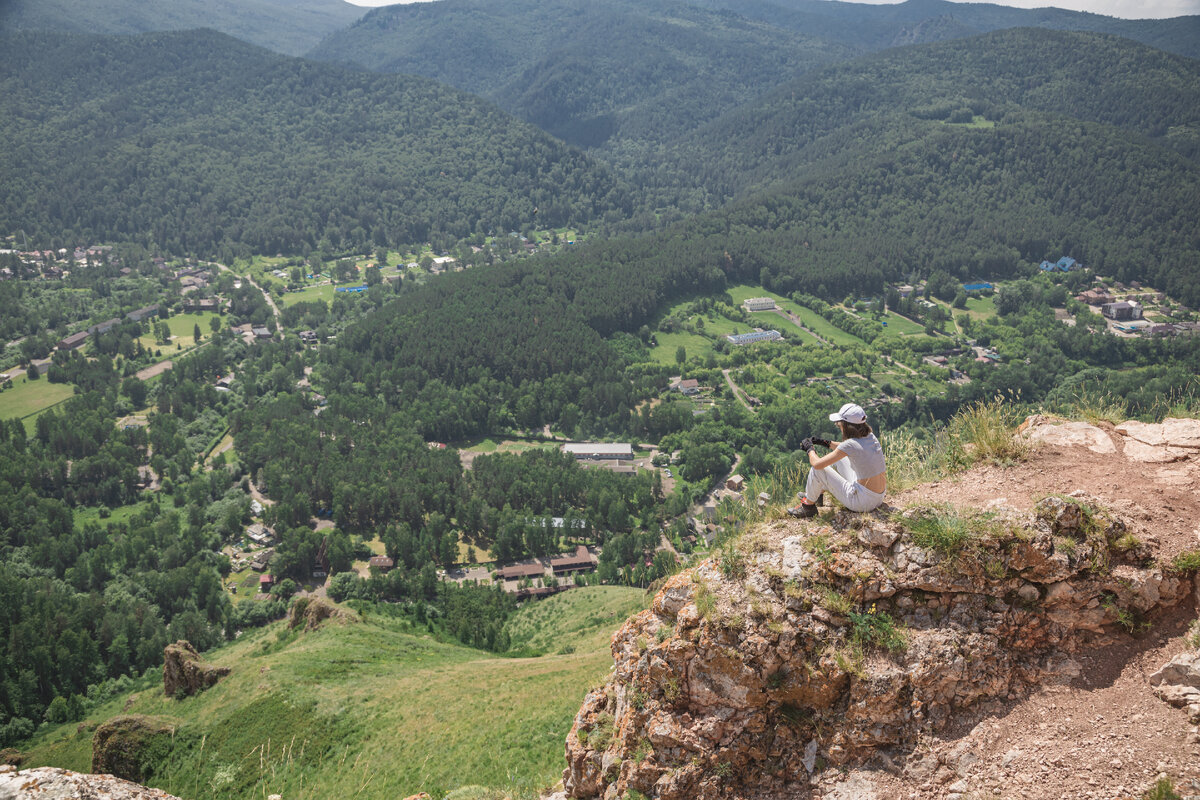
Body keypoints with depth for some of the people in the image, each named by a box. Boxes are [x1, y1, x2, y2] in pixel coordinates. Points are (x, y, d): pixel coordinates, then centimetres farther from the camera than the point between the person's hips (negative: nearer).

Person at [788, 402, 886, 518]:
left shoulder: (850, 444, -22)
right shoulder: (870, 437, 1)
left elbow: (817, 464, -18)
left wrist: (809, 449, 2)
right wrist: (828, 444, 18)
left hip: (863, 502, -8)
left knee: (817, 470, -4)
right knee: (838, 458, 24)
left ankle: (808, 506, 18)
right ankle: (818, 493, 42)